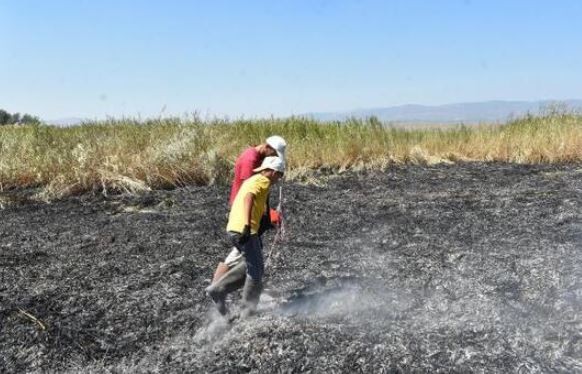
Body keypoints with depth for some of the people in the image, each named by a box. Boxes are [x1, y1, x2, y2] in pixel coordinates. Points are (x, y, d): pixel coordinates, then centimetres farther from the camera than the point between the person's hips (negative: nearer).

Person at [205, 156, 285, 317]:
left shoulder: (252, 180, 21)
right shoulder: (262, 181, -7)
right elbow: (248, 198, -26)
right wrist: (247, 225, -37)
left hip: (233, 229, 9)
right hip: (244, 231, -9)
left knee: (251, 265, 22)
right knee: (256, 270, 4)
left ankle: (218, 290, 17)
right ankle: (248, 312, 11)